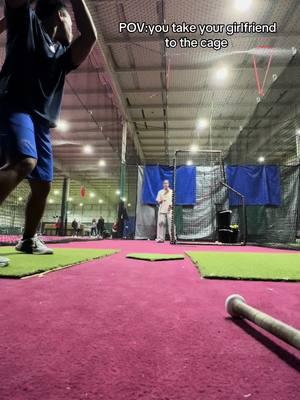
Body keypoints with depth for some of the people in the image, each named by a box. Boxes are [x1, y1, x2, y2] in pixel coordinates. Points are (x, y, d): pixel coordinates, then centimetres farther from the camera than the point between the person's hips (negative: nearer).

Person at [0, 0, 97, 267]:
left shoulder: (63, 54, 23)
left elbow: (90, 37, 12)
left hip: (40, 121, 7)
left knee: (43, 185, 6)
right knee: (24, 162, -34)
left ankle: (28, 240, 22)